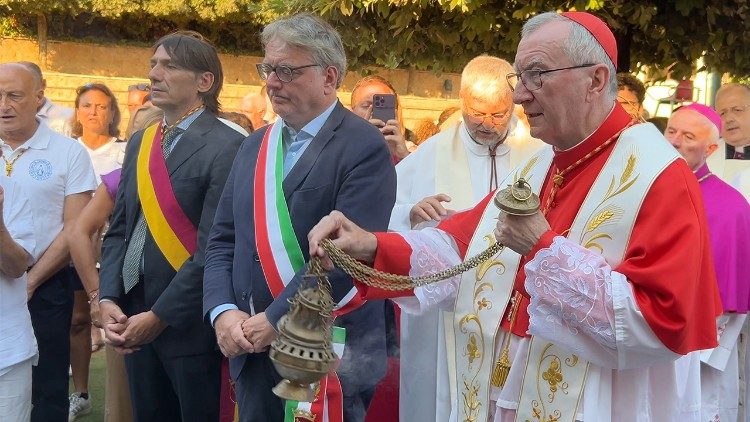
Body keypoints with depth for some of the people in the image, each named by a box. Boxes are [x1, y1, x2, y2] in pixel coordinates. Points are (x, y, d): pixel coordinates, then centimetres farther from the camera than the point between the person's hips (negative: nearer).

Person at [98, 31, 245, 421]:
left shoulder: (227, 147, -13)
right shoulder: (140, 142, 12)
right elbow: (119, 228, 12)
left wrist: (160, 315, -15)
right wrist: (108, 299, -1)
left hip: (189, 323, -7)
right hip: (134, 319, 7)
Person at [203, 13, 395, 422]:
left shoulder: (363, 147, -11)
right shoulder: (254, 145, 12)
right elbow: (222, 240, 11)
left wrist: (277, 319, -17)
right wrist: (223, 311, -5)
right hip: (253, 353, 6)